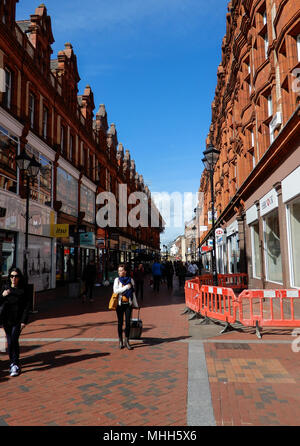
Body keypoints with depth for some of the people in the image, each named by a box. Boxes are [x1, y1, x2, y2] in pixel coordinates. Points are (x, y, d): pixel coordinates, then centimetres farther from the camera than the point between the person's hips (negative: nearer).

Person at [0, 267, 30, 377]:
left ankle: (16, 365, -1)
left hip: (18, 320, -3)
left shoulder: (23, 289, -4)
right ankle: (13, 363, 26)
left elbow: (27, 306, -4)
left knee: (14, 340, -13)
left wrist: (24, 320, -10)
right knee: (10, 342, 9)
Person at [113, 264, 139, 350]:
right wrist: (126, 287, -16)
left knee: (128, 322, -1)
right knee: (120, 322, 6)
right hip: (120, 304, -1)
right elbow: (115, 290, -11)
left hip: (128, 304, 1)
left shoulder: (130, 280, 5)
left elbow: (133, 293, 11)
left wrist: (135, 304, 13)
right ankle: (120, 341, 18)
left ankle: (127, 341, 10)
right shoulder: (117, 280, 2)